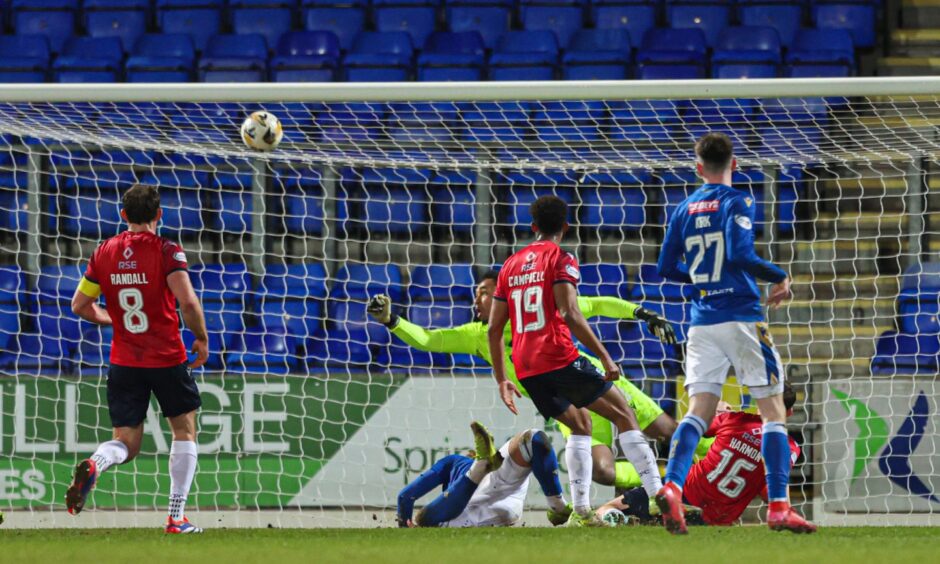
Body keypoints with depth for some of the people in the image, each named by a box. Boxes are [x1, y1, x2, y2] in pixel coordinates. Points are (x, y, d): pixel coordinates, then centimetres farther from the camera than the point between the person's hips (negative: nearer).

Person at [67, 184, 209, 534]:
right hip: (168, 358, -3)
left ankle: (94, 465, -27)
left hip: (124, 361, 3)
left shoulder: (104, 253, 3)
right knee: (184, 430, 15)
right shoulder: (166, 251, -10)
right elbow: (187, 301, -20)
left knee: (126, 444, 9)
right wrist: (202, 339, -5)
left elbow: (80, 306, 5)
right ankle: (176, 518, 9)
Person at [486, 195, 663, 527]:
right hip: (559, 359, -6)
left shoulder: (511, 266, 17)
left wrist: (501, 380, 23)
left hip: (526, 370, 6)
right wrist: (605, 358, -16)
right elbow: (570, 315, -17)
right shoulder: (560, 260, -2)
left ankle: (581, 511, 12)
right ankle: (658, 496, -10)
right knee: (624, 415, 2)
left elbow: (494, 329, 16)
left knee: (579, 424, 24)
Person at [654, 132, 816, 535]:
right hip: (741, 317, -5)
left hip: (702, 321, 5)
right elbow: (740, 254, -19)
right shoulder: (737, 203, -6)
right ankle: (778, 508, -6)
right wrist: (779, 277, -5)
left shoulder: (684, 210, 10)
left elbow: (666, 268, 13)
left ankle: (672, 485, -23)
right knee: (774, 411, 1)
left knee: (698, 412, 1)